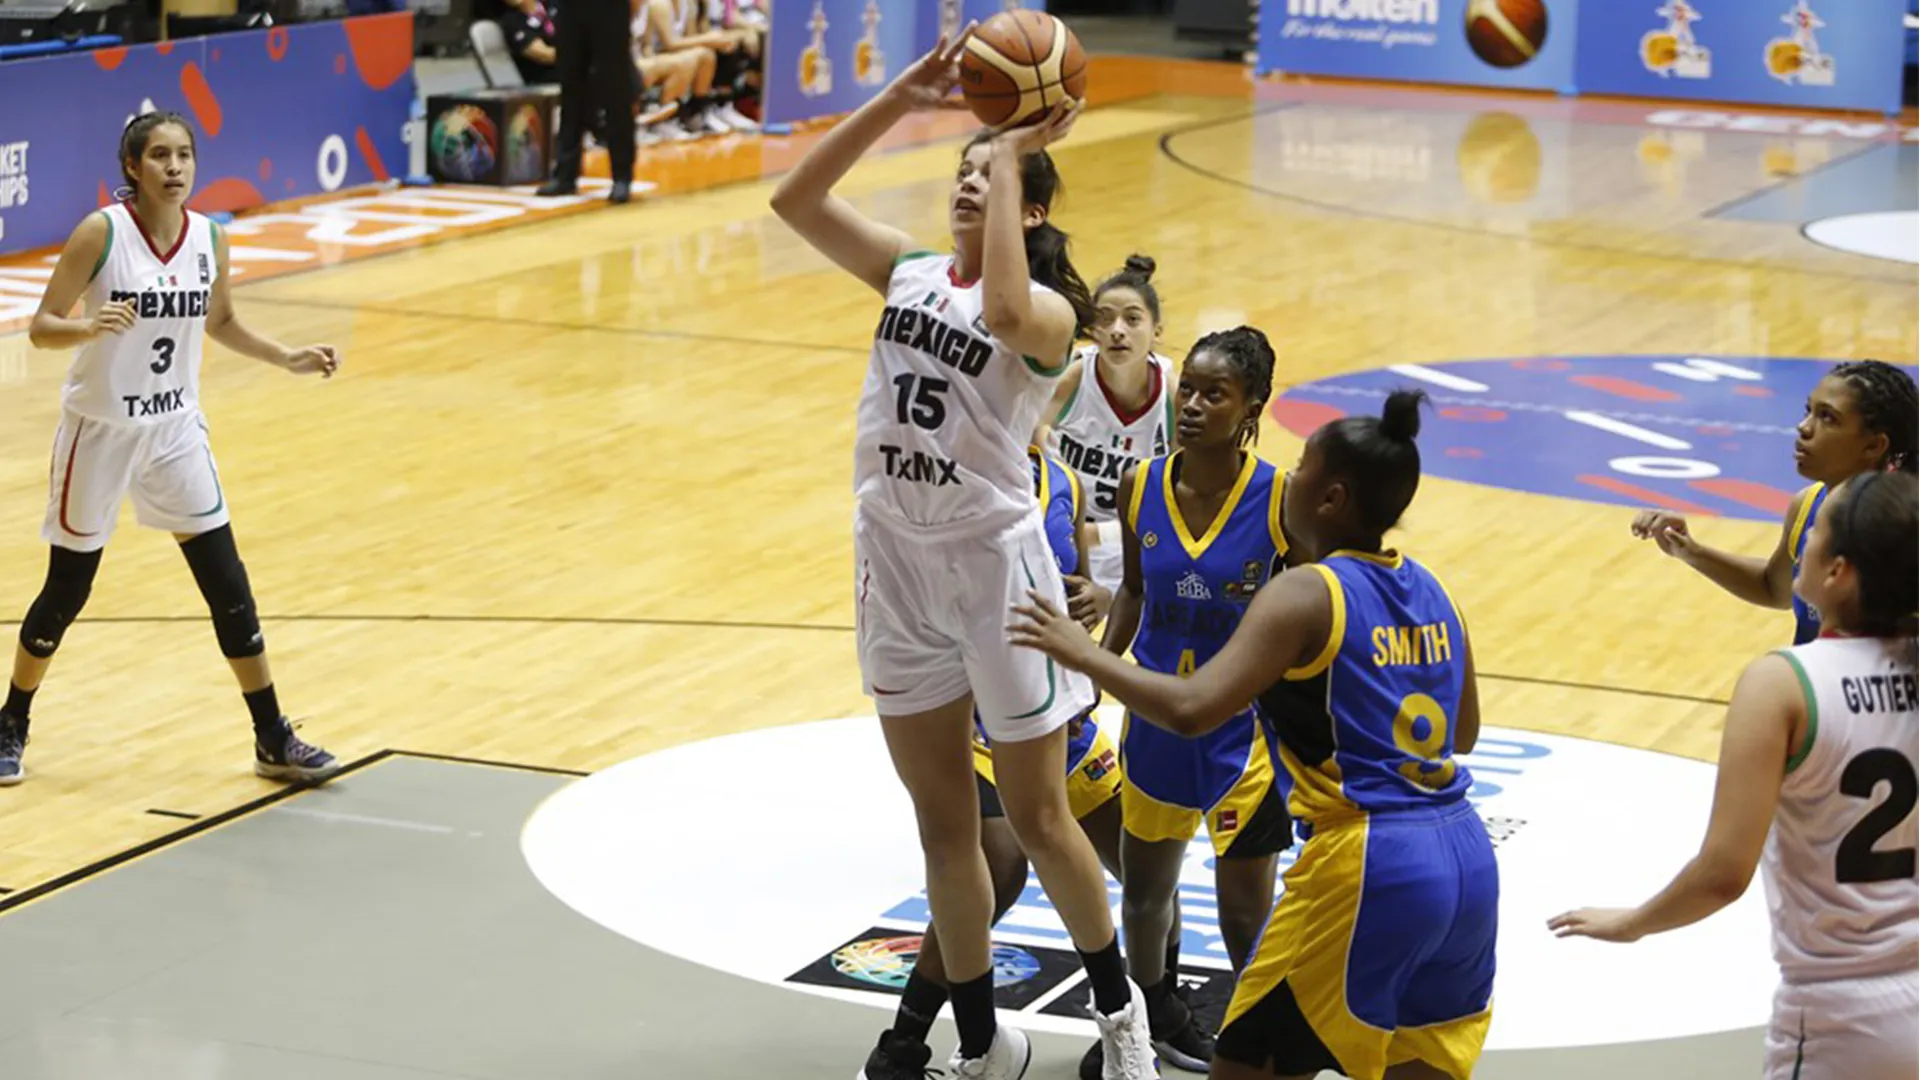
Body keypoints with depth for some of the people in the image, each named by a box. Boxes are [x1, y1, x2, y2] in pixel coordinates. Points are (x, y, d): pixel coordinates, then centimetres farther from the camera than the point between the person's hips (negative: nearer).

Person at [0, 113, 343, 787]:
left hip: (176, 429, 4)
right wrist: (90, 328, -35)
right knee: (66, 593, 6)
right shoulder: (101, 233, -16)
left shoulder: (209, 237, -2)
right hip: (100, 431, -4)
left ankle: (273, 742, 10)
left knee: (228, 588, 1)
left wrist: (289, 359, 4)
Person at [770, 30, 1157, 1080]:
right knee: (944, 825, 13)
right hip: (896, 561, 5)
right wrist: (900, 98, -13)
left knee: (1036, 818, 6)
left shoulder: (1048, 310, -12)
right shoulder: (908, 273, 3)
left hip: (993, 563, -5)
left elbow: (1006, 313, -37)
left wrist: (1014, 158, -29)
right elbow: (794, 198, -6)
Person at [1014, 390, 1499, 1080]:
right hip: (1466, 856, 8)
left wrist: (1083, 654, -9)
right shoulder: (1429, 592, 12)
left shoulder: (1306, 594, -10)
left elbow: (1190, 709, -21)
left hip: (1368, 867, -8)